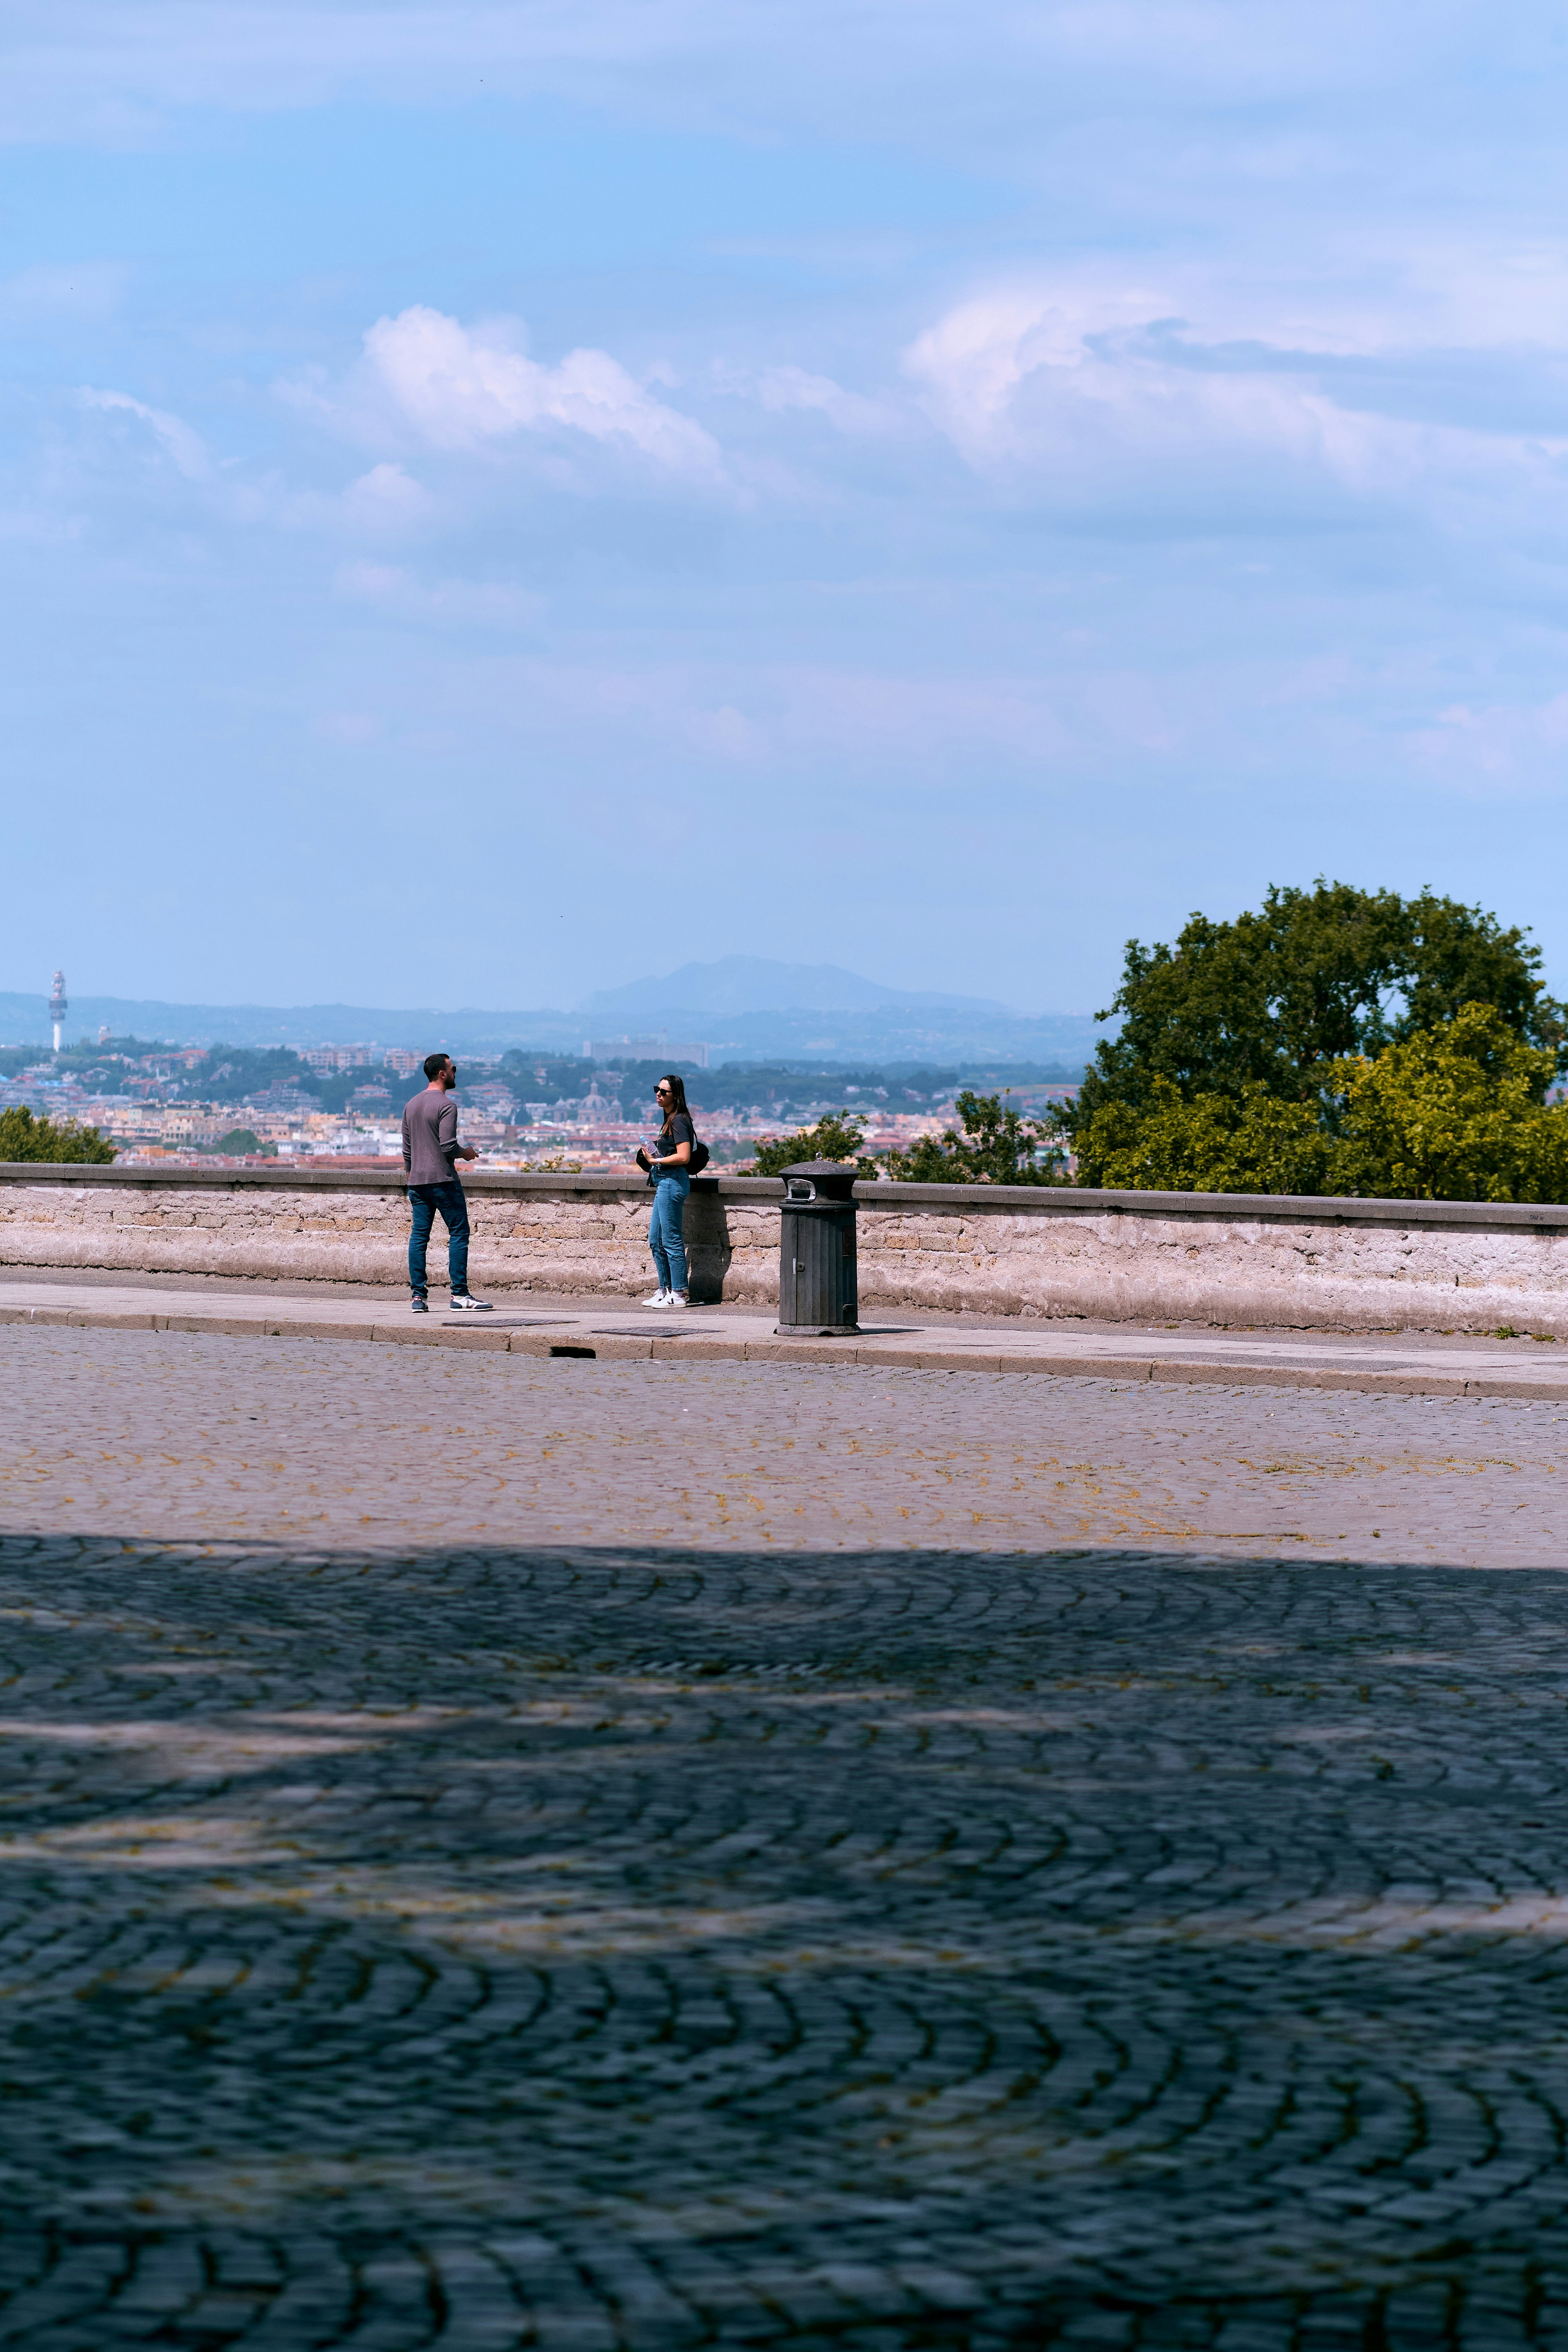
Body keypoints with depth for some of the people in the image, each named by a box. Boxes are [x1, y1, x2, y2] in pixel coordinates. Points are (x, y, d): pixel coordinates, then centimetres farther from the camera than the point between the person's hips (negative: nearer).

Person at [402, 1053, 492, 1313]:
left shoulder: (411, 1105, 14)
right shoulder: (446, 1105, -11)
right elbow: (448, 1146, -18)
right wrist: (466, 1153, 2)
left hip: (417, 1181, 7)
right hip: (443, 1181, -7)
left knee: (419, 1237, 5)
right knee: (459, 1234, -2)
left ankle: (418, 1296, 2)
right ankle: (460, 1293, -5)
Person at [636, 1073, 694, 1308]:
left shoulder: (679, 1121, -13)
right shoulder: (670, 1120, 17)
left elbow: (683, 1157, -20)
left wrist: (656, 1160, -14)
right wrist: (650, 1156, 12)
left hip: (673, 1181, -11)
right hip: (664, 1182, 11)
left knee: (671, 1240, -6)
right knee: (655, 1240, 14)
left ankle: (679, 1294, -1)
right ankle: (665, 1290, 20)